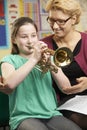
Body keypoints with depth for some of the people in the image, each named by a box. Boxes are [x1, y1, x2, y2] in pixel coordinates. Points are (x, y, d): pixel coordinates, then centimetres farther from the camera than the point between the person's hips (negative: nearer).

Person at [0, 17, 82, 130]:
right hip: (24, 116, -3)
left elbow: (66, 88, 4)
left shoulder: (47, 57, 16)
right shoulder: (9, 60, 6)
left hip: (52, 114, 3)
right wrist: (33, 59, -17)